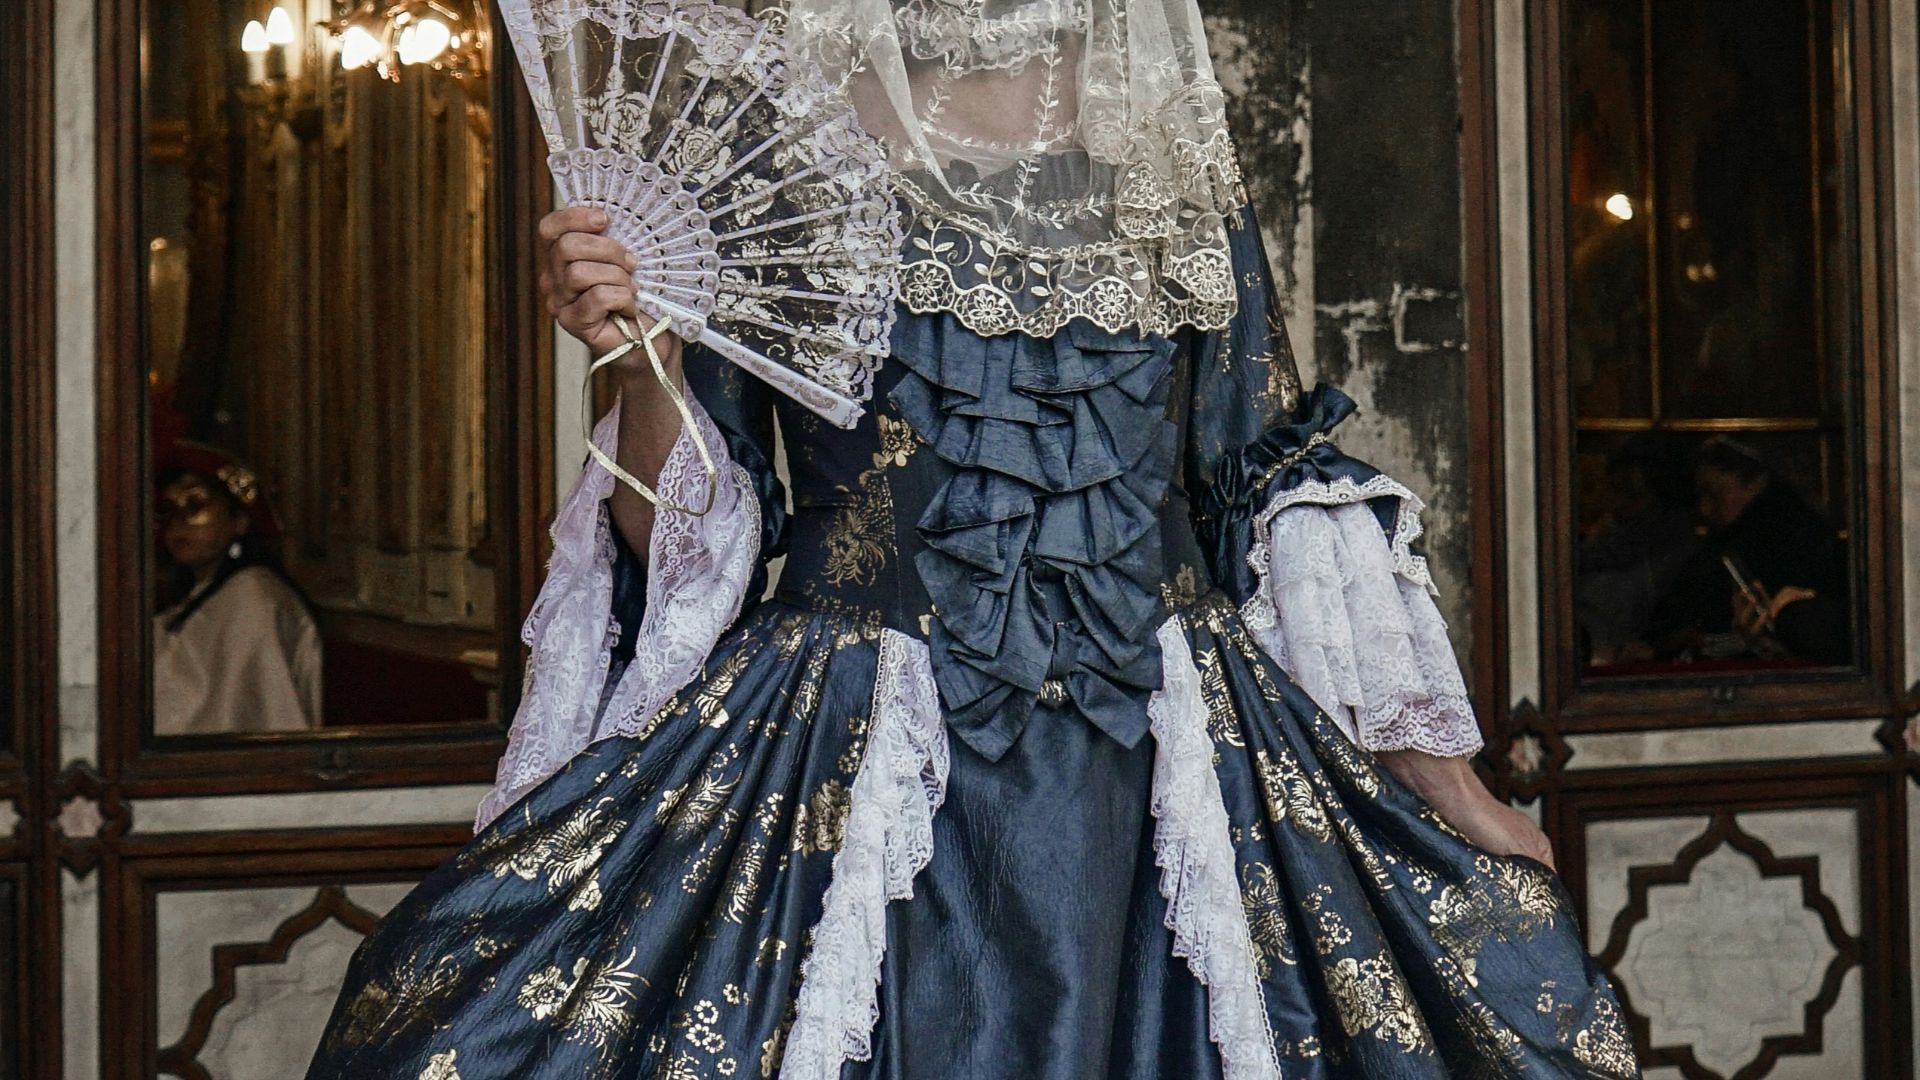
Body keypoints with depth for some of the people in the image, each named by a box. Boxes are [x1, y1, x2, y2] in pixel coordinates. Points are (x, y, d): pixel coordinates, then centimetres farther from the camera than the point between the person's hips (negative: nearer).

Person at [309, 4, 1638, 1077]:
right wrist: (641, 355, -18)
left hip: (1167, 796, 3)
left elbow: (1285, 498, 12)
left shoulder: (1186, 193, 11)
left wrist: (1448, 792, 10)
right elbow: (683, 536, 1)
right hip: (850, 791, -2)